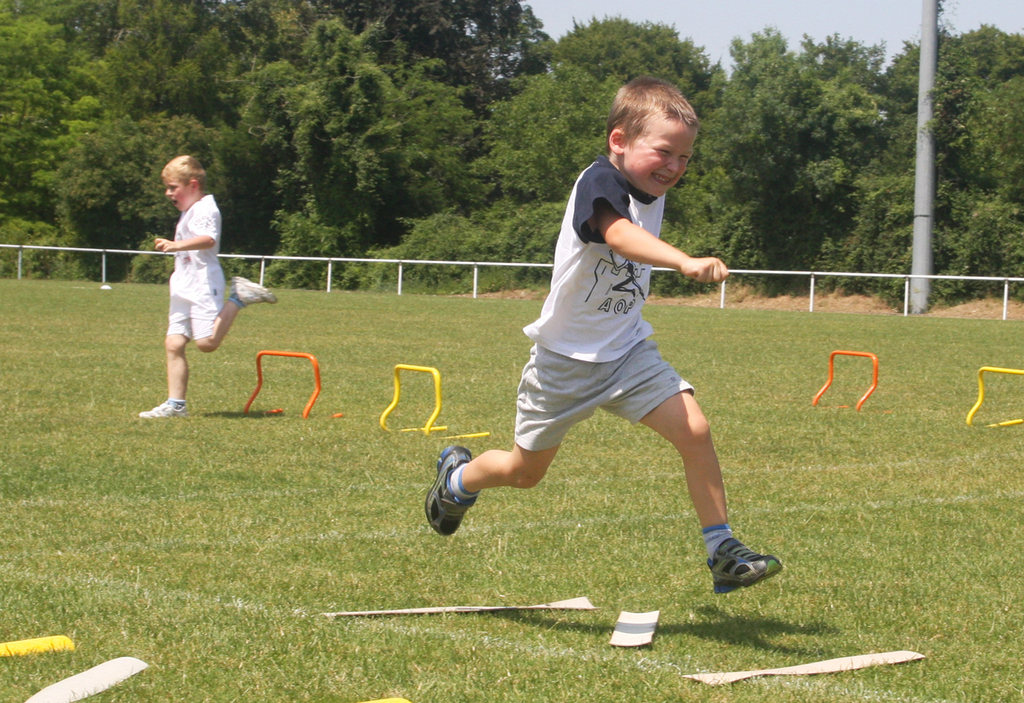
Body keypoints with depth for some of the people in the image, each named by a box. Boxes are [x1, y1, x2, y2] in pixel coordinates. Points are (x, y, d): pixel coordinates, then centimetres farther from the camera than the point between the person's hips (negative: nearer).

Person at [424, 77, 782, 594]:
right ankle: (457, 479, 45)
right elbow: (618, 234, -50)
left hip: (627, 352, 6)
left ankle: (723, 554, -8)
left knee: (694, 431, -16)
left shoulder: (653, 192, 0)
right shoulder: (600, 183, -26)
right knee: (525, 472, 12)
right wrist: (685, 262, -65)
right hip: (565, 358, -5)